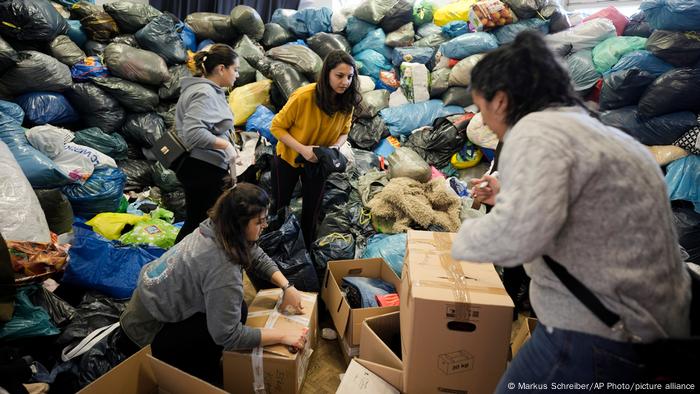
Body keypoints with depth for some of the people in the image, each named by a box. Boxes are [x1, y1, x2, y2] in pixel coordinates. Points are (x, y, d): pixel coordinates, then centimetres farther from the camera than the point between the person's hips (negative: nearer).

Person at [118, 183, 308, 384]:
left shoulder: (216, 227, -12)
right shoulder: (222, 268, -36)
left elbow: (258, 258, 2)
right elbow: (227, 335, -32)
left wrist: (287, 286, -10)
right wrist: (283, 334, -25)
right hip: (147, 333, -8)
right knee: (238, 311, -18)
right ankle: (203, 376, 6)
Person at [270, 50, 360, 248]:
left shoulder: (347, 102, -18)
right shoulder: (303, 96, -31)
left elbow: (344, 132, 0)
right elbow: (277, 127, -22)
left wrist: (336, 147, -22)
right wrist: (303, 149, -33)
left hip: (319, 162, 3)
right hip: (288, 158, -3)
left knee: (311, 210, 16)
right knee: (280, 204, 16)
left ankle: (307, 251, 39)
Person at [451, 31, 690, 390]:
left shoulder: (537, 130, -17)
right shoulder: (600, 131, 14)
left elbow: (517, 236, -33)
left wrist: (463, 240, -12)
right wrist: (510, 196, 27)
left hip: (597, 338, -10)